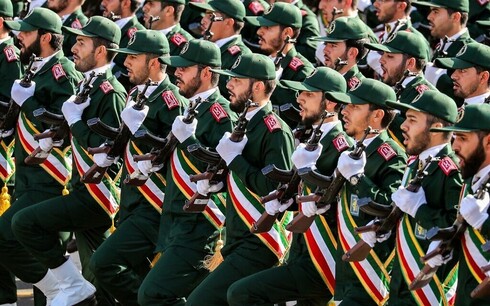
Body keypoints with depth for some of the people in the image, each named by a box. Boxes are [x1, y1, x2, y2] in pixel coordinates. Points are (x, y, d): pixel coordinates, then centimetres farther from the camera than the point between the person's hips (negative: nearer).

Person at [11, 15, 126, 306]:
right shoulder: (89, 85, 13)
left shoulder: (111, 92, -16)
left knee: (24, 222, -17)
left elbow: (106, 152, -25)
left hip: (97, 193, -10)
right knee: (96, 276, 12)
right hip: (85, 191, 10)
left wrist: (75, 119, -17)